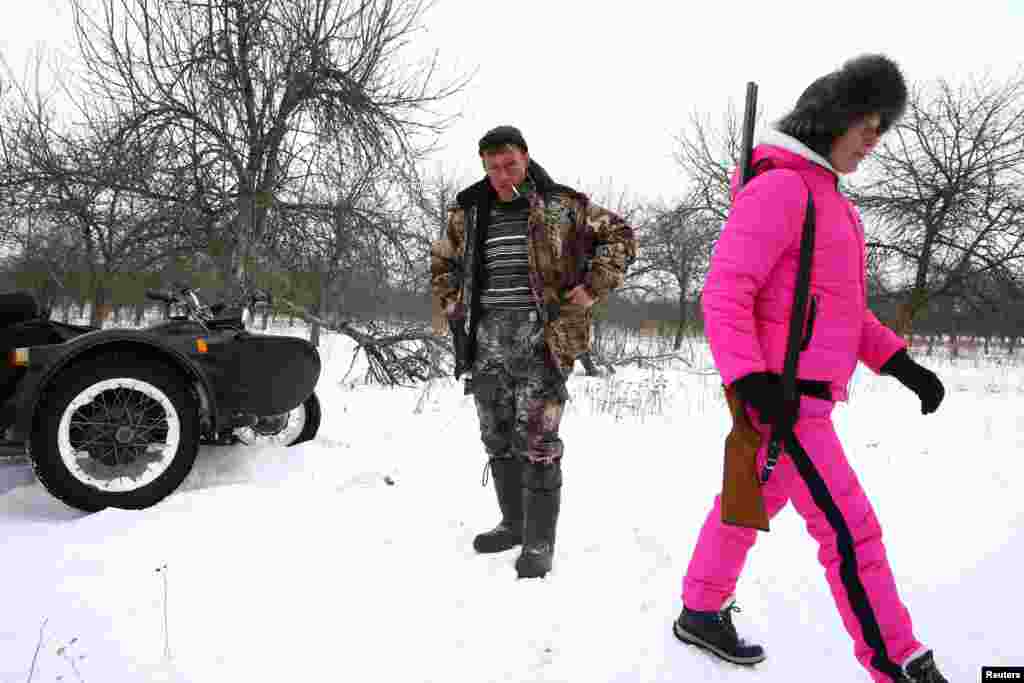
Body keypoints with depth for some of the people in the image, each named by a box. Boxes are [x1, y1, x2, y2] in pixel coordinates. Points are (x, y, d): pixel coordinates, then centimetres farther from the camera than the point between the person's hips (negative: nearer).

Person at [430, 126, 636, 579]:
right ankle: (513, 523, 29)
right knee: (497, 436, 12)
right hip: (488, 337, 5)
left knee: (536, 439, -9)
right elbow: (442, 260, 28)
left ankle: (539, 542, 2)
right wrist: (450, 302, 14)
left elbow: (619, 235, 3)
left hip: (542, 336, -5)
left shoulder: (561, 206, -1)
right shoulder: (469, 213, 12)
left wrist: (593, 287, -7)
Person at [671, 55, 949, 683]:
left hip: (800, 392, 10)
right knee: (849, 530, -3)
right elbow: (725, 294, -21)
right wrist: (751, 381, -31)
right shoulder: (780, 186, -14)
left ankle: (701, 614, 36)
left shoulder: (825, 197, 17)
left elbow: (841, 307, 19)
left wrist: (901, 363, 10)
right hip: (780, 396, -10)